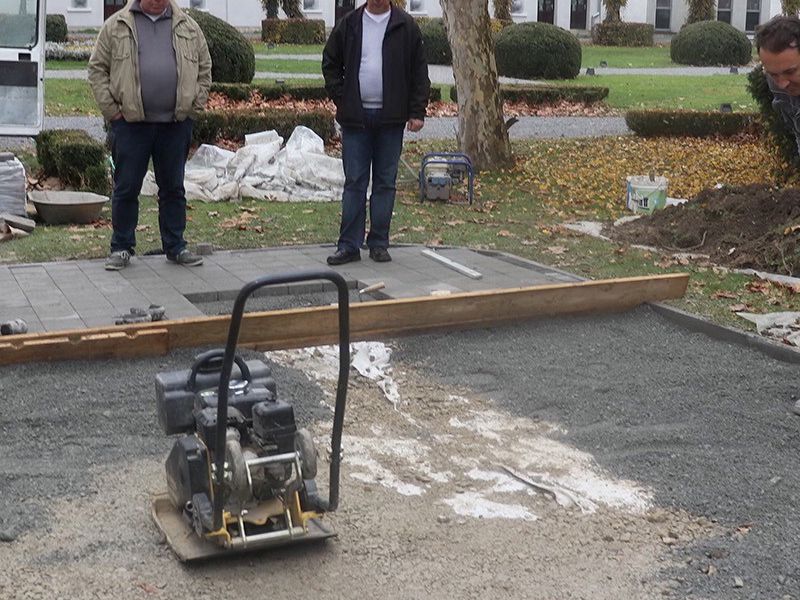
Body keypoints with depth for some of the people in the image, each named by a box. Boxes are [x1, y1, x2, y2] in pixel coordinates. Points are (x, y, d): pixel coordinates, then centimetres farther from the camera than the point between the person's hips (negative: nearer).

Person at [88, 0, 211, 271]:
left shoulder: (189, 28, 10)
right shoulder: (116, 26, 4)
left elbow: (204, 70, 14)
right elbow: (97, 68, 4)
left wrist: (194, 105, 5)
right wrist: (111, 109, -3)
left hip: (175, 125, 2)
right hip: (130, 123, -2)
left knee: (173, 187, 9)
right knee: (126, 188, 3)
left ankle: (175, 247, 19)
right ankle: (121, 248, 13)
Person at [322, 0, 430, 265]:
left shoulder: (406, 27, 2)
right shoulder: (348, 25, 5)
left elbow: (419, 72, 2)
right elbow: (330, 63, 13)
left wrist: (417, 111, -4)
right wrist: (340, 98, 2)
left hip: (390, 117, 0)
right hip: (356, 116, 1)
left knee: (385, 183, 5)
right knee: (354, 183, 2)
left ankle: (379, 244, 14)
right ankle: (349, 246, 6)